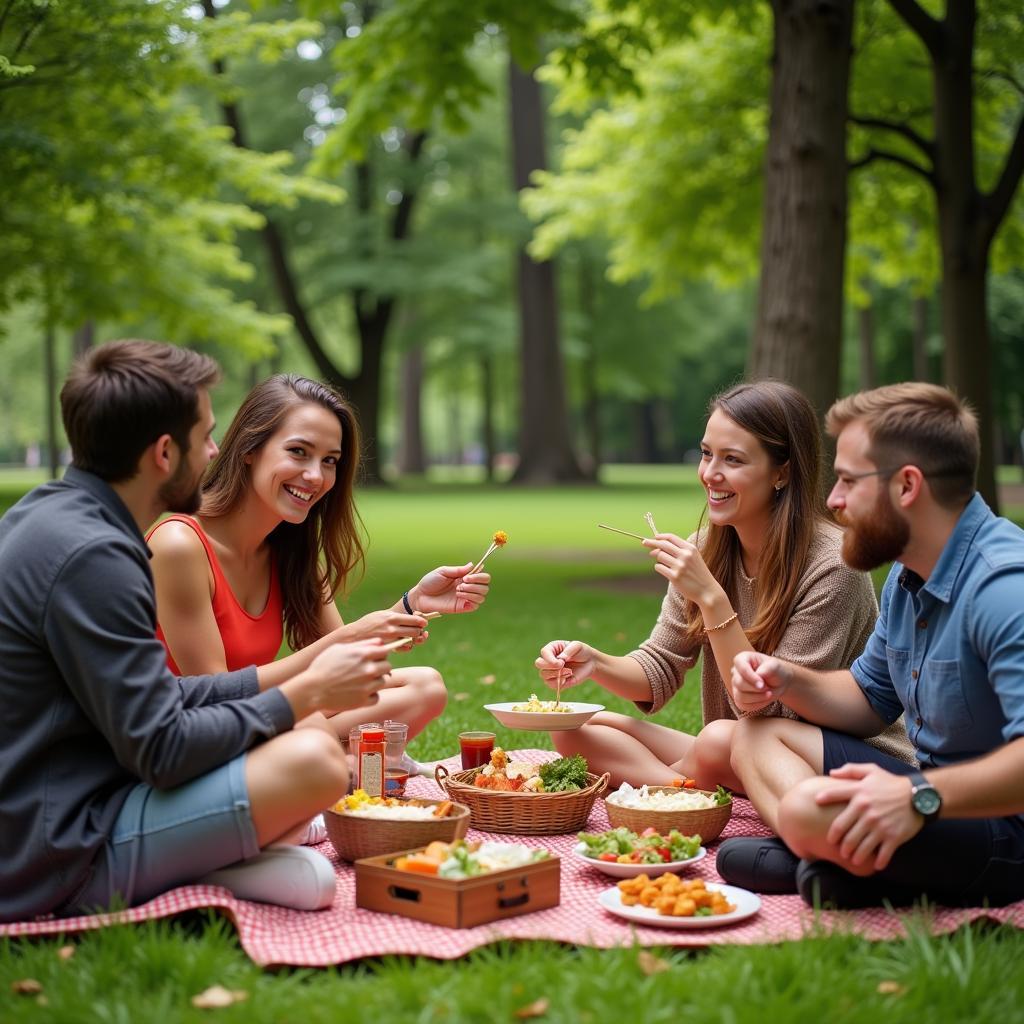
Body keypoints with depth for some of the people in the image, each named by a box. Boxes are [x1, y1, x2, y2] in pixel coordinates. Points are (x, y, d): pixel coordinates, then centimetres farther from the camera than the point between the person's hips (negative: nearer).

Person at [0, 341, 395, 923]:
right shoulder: (91, 557, -22)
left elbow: (141, 701, 14)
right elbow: (163, 752, -22)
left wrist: (275, 681, 8)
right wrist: (307, 693, -11)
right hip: (64, 862, -10)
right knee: (313, 761, -28)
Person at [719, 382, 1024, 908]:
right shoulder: (907, 577, 10)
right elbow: (870, 697, 23)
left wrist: (920, 795, -42)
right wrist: (787, 680, 5)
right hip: (941, 796, 11)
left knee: (809, 810, -35)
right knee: (757, 737, 9)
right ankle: (838, 859, -14)